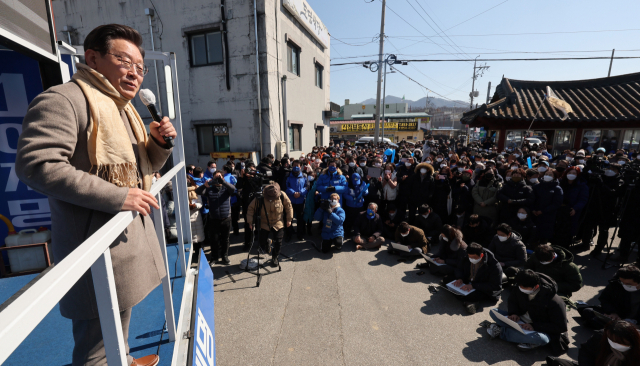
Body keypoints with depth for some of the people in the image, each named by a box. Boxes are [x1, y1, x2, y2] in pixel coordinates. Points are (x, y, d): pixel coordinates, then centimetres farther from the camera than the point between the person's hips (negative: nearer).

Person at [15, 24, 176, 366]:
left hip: (131, 233, 9)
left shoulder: (124, 110, 16)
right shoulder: (65, 99, -13)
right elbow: (36, 164, -25)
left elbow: (143, 168, 20)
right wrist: (118, 196, -26)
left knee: (118, 326, 29)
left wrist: (159, 143, 0)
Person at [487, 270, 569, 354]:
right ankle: (528, 339, -20)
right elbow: (512, 299, 8)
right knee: (493, 312, -15)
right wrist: (513, 313, -13)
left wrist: (534, 326, -28)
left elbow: (561, 327, -19)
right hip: (520, 322, 5)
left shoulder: (553, 301, -25)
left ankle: (501, 331, -23)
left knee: (541, 339, -41)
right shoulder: (520, 287, -11)